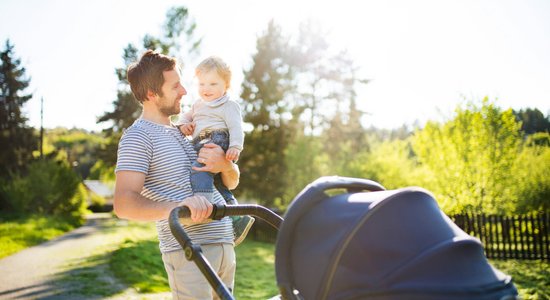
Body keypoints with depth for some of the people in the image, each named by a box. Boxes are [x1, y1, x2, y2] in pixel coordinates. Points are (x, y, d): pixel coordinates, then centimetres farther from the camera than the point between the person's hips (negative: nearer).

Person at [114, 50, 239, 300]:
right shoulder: (138, 136, -7)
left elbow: (232, 182, 18)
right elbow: (124, 204, -21)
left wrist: (225, 165, -5)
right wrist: (175, 207, -37)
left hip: (223, 243, 8)